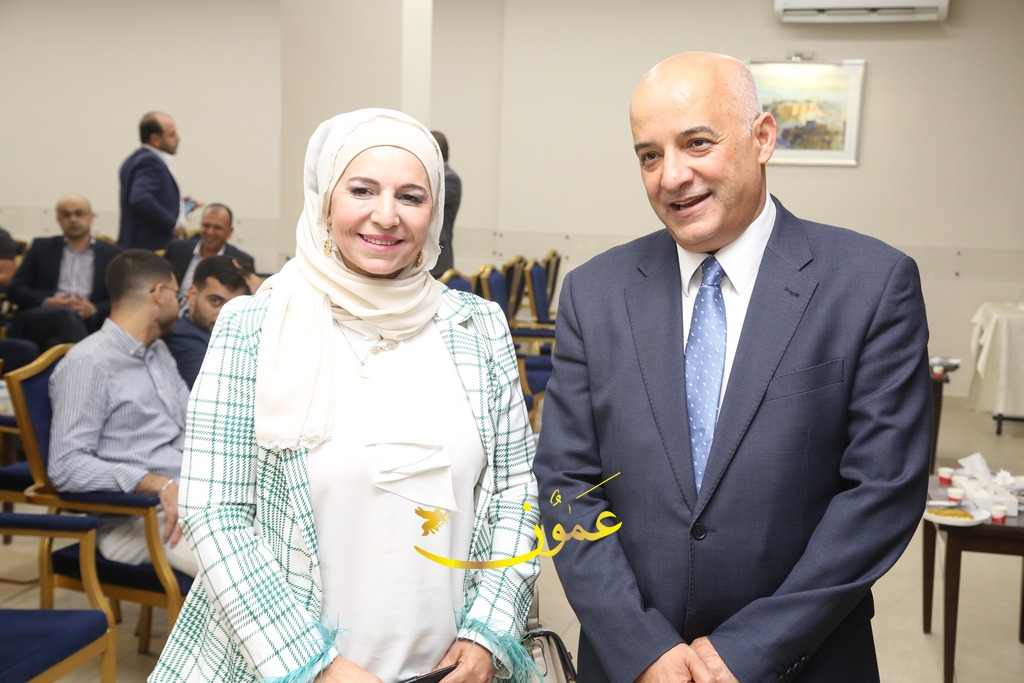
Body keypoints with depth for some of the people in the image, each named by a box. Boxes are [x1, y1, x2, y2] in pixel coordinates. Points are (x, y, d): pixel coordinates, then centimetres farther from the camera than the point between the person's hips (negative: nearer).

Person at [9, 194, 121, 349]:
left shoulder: (111, 254, 15)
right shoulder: (41, 247, 19)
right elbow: (16, 288, 12)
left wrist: (94, 310, -14)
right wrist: (46, 303, -9)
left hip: (89, 324, -1)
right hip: (37, 322, 1)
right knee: (67, 314, -37)